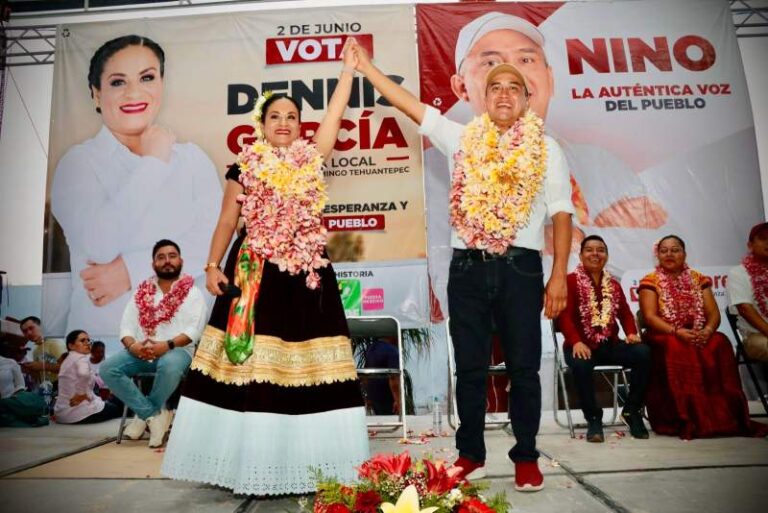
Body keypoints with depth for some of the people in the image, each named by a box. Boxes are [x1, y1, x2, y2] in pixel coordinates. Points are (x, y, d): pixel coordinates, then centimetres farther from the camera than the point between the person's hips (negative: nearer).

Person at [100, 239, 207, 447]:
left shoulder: (192, 292, 4)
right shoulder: (142, 291, 16)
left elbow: (195, 329, -8)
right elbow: (127, 324, 9)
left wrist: (167, 345, -23)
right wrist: (132, 345, -13)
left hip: (177, 351, -4)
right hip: (140, 352, 4)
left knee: (169, 366, -38)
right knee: (107, 368, -21)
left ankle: (145, 414, -10)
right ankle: (154, 414, -14)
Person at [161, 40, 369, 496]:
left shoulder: (312, 159, 9)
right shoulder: (245, 166, 7)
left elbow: (335, 114, 7)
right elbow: (227, 220, 8)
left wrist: (349, 67, 11)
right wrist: (213, 265, 2)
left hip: (306, 274, 1)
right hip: (254, 274, 0)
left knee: (306, 366, 1)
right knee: (251, 366, 1)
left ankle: (304, 465, 13)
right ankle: (251, 463, 14)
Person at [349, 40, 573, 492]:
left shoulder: (545, 148, 7)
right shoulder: (462, 139, 12)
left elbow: (562, 213, 1)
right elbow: (412, 105, 12)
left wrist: (559, 276, -7)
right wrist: (368, 68, 11)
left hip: (520, 268, -1)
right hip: (468, 267, 2)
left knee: (524, 367, 4)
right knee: (470, 367, 9)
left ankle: (526, 458, 20)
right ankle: (471, 455, 23)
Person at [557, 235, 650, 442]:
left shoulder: (613, 284, 20)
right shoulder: (570, 281, 2)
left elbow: (625, 313, 12)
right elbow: (564, 316, -10)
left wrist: (631, 333, -10)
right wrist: (576, 341, -26)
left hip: (610, 344, 5)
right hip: (583, 345, -5)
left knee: (643, 353, -23)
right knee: (581, 364, -38)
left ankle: (632, 411, -5)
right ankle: (593, 418, -15)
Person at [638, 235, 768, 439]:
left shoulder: (698, 279, 14)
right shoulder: (651, 281, 4)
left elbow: (714, 313, 6)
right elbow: (650, 317, -8)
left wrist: (707, 330, -17)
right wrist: (677, 332, -23)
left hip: (699, 336, 3)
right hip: (665, 337, -3)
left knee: (720, 344, -29)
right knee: (675, 348, -36)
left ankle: (725, 416, -26)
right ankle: (685, 419, -33)